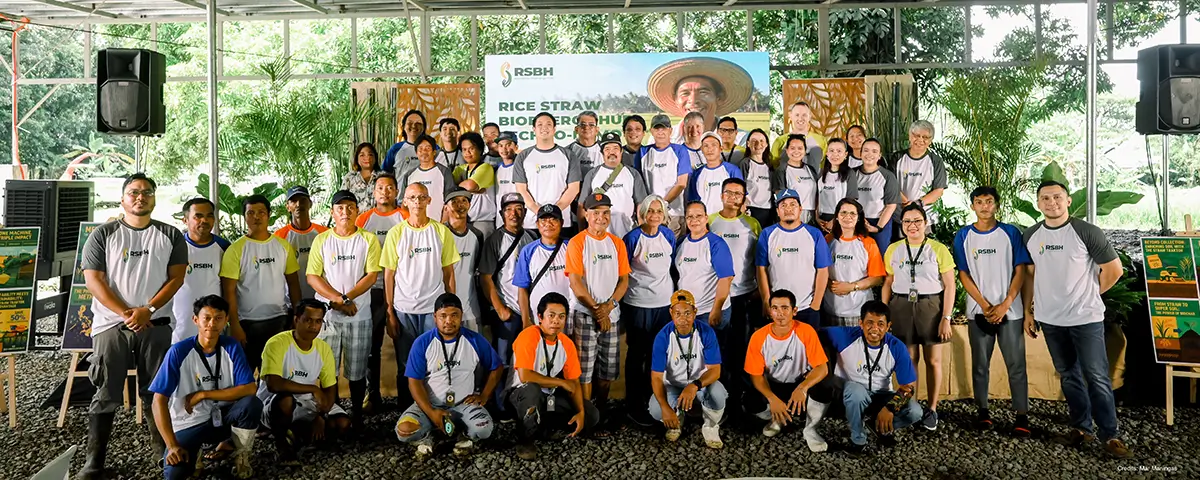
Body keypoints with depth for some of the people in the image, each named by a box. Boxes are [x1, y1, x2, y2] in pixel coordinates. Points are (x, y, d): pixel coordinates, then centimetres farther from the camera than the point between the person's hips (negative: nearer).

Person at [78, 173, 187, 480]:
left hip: (156, 326, 1)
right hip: (111, 325, -1)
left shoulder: (170, 235, 5)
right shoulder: (103, 235, 2)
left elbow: (176, 278, 0)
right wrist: (126, 313, -12)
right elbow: (93, 280, -3)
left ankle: (163, 451, 20)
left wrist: (147, 310, -12)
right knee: (106, 395, 3)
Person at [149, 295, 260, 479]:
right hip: (189, 423, -2)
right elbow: (159, 402, -17)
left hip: (221, 417, 2)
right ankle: (194, 453, 9)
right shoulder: (179, 351, -16)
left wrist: (203, 394, -21)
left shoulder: (232, 347, -10)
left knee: (252, 404, -29)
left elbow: (249, 389, -17)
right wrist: (173, 445, -23)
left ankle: (241, 456, -3)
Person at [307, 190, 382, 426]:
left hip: (359, 316, -1)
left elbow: (372, 276, -5)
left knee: (357, 371, 7)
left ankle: (357, 415, 21)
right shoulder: (321, 240, 4)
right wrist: (338, 300, -14)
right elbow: (312, 276, -2)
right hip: (327, 315, 1)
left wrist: (346, 298, -15)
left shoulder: (369, 239, 1)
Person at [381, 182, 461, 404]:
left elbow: (448, 273, 5)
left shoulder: (442, 232, 2)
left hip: (434, 309, 0)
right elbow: (389, 275, 2)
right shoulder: (395, 233, 1)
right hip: (403, 310, 0)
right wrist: (390, 313, -2)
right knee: (405, 367, 9)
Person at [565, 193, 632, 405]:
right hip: (584, 315, -4)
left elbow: (624, 279, 6)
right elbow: (575, 283, -11)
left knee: (608, 368, 10)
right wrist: (597, 310, -13)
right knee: (584, 369, -2)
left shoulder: (617, 243, 9)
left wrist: (609, 305, -10)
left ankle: (602, 407, 25)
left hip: (612, 315, 5)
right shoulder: (577, 243, -6)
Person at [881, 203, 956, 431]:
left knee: (933, 361, 4)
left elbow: (949, 285, -3)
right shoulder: (893, 250, 6)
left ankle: (932, 410, 16)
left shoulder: (938, 249, -2)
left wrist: (946, 318, -8)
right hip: (902, 307, 2)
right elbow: (887, 284, 8)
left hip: (931, 306, -2)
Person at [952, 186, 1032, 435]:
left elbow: (1020, 271, 0)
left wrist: (1005, 305, -10)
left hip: (1010, 310, -1)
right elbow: (964, 275, 2)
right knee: (980, 364, 7)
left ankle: (1022, 414, 5)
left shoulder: (1010, 233, 2)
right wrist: (985, 305, -8)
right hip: (979, 311, 1)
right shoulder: (963, 236, 4)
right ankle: (982, 410, 17)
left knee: (1016, 364, -1)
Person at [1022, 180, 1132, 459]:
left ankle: (1110, 436, 7)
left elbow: (1114, 269, -3)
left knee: (1097, 378, -2)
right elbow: (1029, 275, 11)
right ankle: (1081, 428, 24)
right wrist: (1027, 311, 8)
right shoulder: (1030, 236, 4)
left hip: (1086, 318, -4)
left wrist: (1089, 295, 4)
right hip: (1050, 320, 4)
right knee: (1069, 376, 13)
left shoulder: (1087, 232, -9)